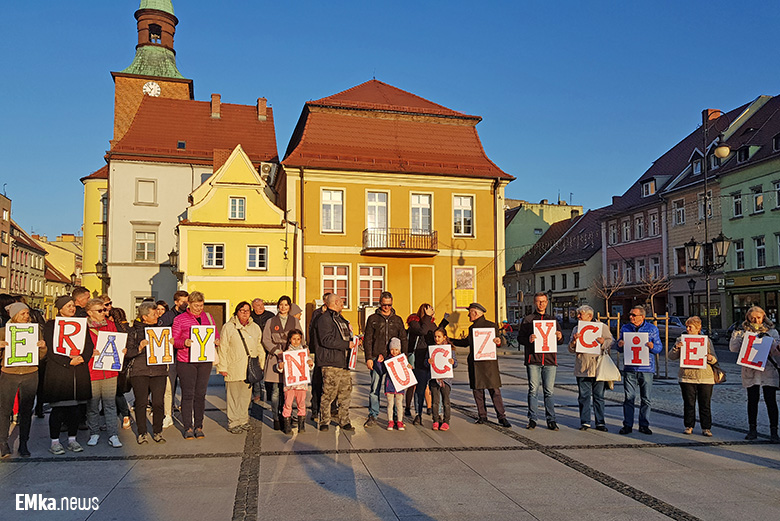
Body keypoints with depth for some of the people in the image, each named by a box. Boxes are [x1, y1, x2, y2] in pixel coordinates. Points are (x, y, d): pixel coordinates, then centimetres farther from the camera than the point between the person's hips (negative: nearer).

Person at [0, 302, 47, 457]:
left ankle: (23, 444, 15)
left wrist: (42, 347, -11)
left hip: (30, 376, 1)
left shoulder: (35, 331, 6)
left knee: (26, 411, 6)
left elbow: (40, 357, 10)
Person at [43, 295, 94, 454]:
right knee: (58, 408, -1)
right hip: (58, 371, -4)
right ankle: (55, 442, 10)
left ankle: (72, 440, 17)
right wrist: (69, 362, -16)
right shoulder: (50, 325, 2)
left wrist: (82, 357, -11)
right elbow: (52, 349, -7)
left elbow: (89, 345, 8)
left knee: (75, 407, 7)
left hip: (79, 371, 4)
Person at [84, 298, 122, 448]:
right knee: (92, 405, 6)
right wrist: (91, 353, -17)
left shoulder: (110, 325, 11)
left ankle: (113, 435, 7)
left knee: (110, 404, 3)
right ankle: (94, 433, 22)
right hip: (91, 371, -2)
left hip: (110, 370, 3)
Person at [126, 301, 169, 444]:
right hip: (139, 372, -2)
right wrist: (139, 348, -16)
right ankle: (142, 433, 14)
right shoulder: (134, 331, 5)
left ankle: (158, 432, 14)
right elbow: (128, 354, 1)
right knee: (141, 403, -1)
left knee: (158, 403, -2)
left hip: (159, 371, 2)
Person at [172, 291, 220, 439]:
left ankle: (199, 426, 14)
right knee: (188, 394, -2)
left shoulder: (208, 317, 11)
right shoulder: (179, 319, 1)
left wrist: (216, 341, -5)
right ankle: (188, 428, 7)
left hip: (205, 361, 3)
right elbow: (174, 341, 0)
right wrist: (184, 343, -19)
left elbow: (216, 334, 17)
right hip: (186, 362, -3)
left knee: (201, 394, 6)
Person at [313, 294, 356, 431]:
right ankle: (324, 422, 8)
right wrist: (347, 344, -17)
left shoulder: (340, 319, 21)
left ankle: (344, 421, 17)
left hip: (344, 362, 9)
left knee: (346, 394, 8)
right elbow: (326, 340, -19)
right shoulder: (325, 319, -9)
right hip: (331, 363, -9)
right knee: (328, 394, -5)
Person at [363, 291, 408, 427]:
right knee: (375, 388, -1)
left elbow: (403, 340, 13)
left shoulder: (398, 320, 13)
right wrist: (369, 358, -6)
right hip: (377, 359, -2)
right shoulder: (373, 319, 7)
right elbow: (367, 340, 3)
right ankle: (373, 416, 8)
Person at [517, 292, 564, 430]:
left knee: (549, 391, 2)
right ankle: (532, 419, 8)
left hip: (550, 361, 2)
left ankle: (551, 419, 9)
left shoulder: (553, 320, 17)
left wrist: (559, 338, -4)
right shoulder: (527, 319, 9)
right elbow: (520, 337, 4)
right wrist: (528, 339, -17)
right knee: (533, 390, 0)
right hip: (533, 360, -2)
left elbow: (560, 341, 19)